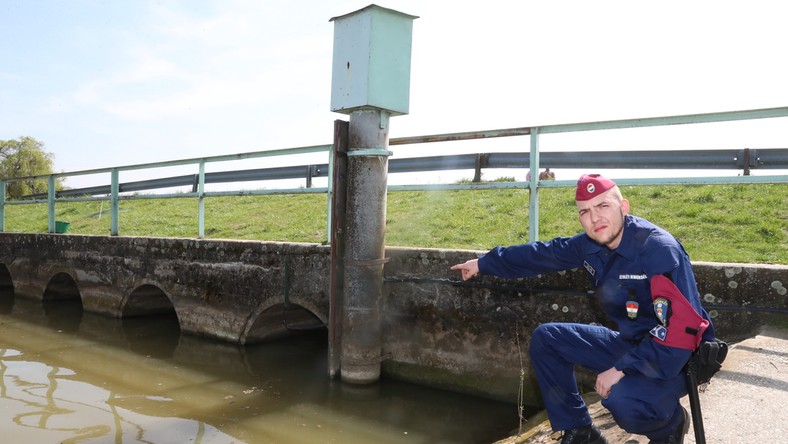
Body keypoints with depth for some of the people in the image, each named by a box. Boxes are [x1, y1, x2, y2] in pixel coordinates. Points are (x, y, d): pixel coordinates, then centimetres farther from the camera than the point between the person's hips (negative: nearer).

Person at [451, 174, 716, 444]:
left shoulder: (660, 250, -27)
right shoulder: (591, 244, -5)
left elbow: (680, 329, -30)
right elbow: (542, 253, 8)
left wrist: (622, 368, -27)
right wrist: (484, 264, 15)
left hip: (676, 356, -7)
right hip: (631, 342, 7)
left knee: (622, 399, -36)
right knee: (545, 338, 3)